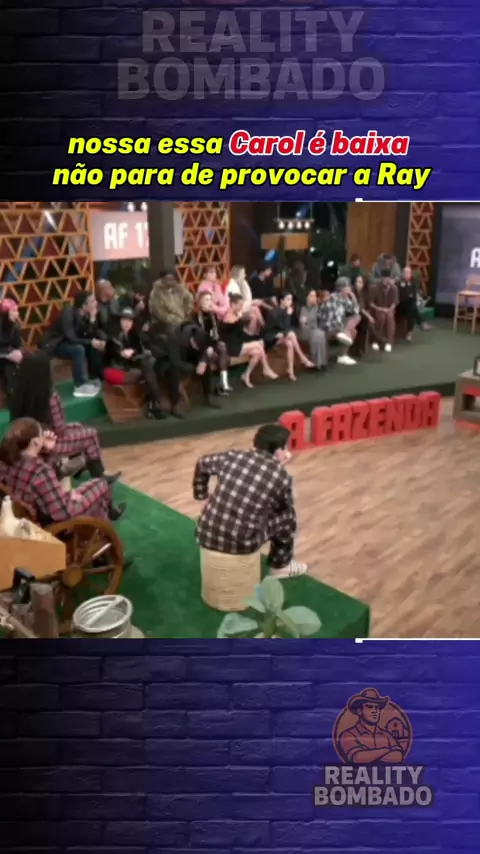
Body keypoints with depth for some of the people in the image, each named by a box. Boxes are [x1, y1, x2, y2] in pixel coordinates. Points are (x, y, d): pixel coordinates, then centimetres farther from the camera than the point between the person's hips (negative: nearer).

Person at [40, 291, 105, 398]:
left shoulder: (85, 315, -6)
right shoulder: (68, 313, -27)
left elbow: (89, 335, -10)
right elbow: (71, 338, -33)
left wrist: (92, 319, -21)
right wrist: (91, 342, -28)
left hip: (67, 342, 8)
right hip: (53, 345, -8)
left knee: (96, 346, -6)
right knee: (78, 349, -33)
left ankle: (94, 379, 5)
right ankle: (80, 387, -27)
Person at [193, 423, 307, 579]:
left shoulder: (231, 457, 3)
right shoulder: (281, 476, -7)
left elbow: (202, 464, 22)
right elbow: (285, 508, 14)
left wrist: (201, 495, 36)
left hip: (206, 537, 4)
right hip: (242, 544, -4)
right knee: (287, 515, 18)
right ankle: (281, 565, 37)